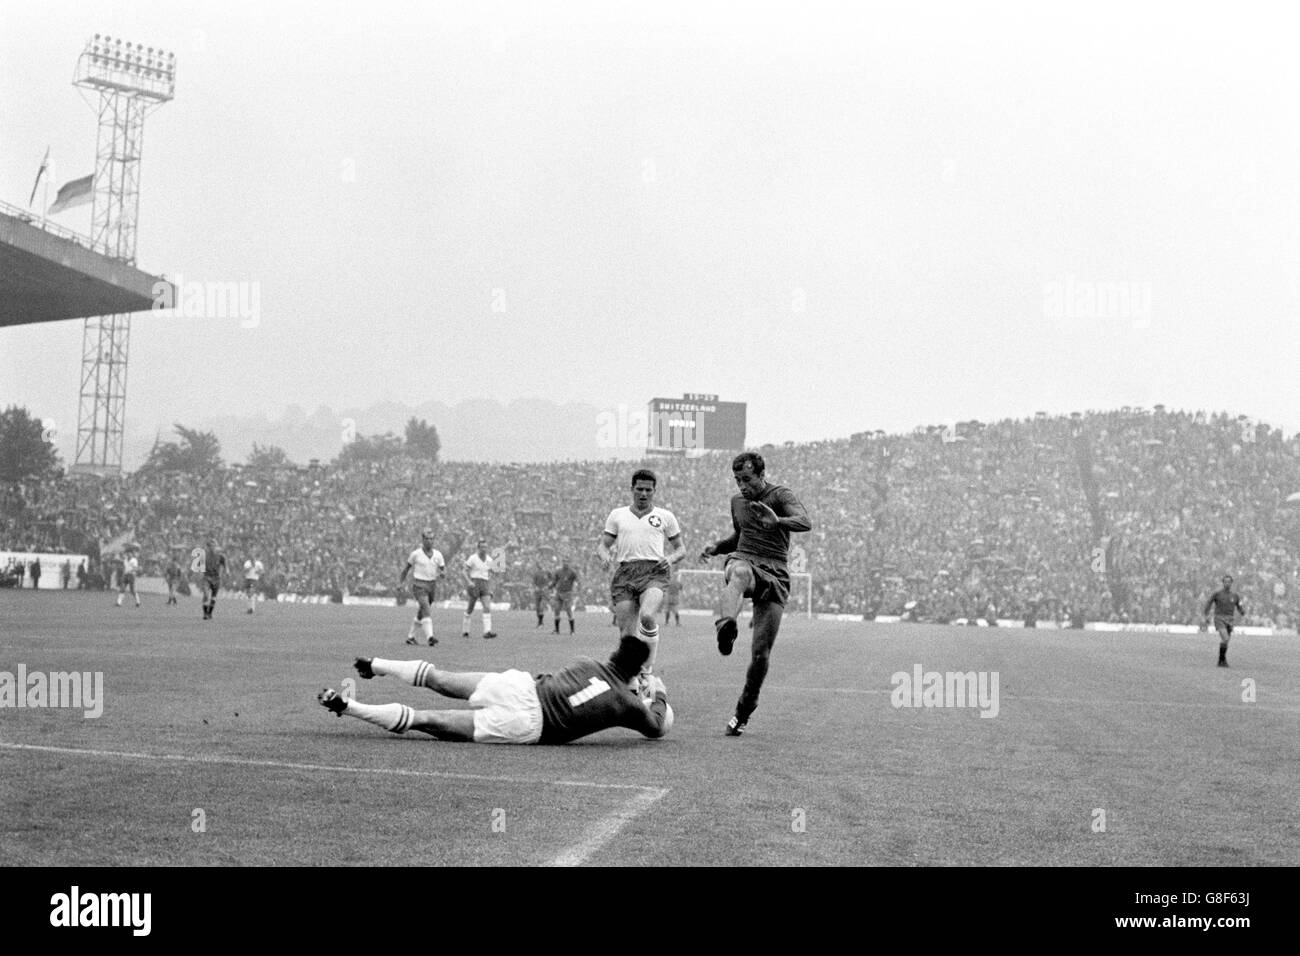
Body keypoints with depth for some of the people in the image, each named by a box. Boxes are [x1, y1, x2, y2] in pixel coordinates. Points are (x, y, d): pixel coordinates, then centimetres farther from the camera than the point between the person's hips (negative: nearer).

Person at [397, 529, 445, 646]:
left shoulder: (438, 554, 4)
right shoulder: (416, 554, -4)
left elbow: (443, 569, 5)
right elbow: (406, 567, 8)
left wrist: (441, 573, -19)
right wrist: (401, 582, 10)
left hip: (431, 586, 5)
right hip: (419, 585, -5)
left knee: (421, 613, 14)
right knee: (426, 610, -23)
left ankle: (410, 636, 31)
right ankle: (429, 637, -33)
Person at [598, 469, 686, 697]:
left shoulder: (665, 516, 15)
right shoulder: (617, 515, 18)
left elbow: (681, 548, 19)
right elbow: (603, 544, 17)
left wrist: (671, 558, -3)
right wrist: (605, 555, -6)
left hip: (654, 571, -2)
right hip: (625, 573, 2)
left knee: (647, 616, -30)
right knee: (626, 634, -5)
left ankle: (647, 669, -15)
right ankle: (630, 680, 10)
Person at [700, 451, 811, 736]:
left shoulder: (780, 496, 0)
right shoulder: (737, 501, 18)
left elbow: (805, 523, -20)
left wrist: (776, 522, -40)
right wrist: (717, 547, 13)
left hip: (775, 575, -2)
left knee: (761, 653, -5)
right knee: (739, 573, -41)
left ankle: (744, 711, 16)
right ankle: (726, 628, -72)